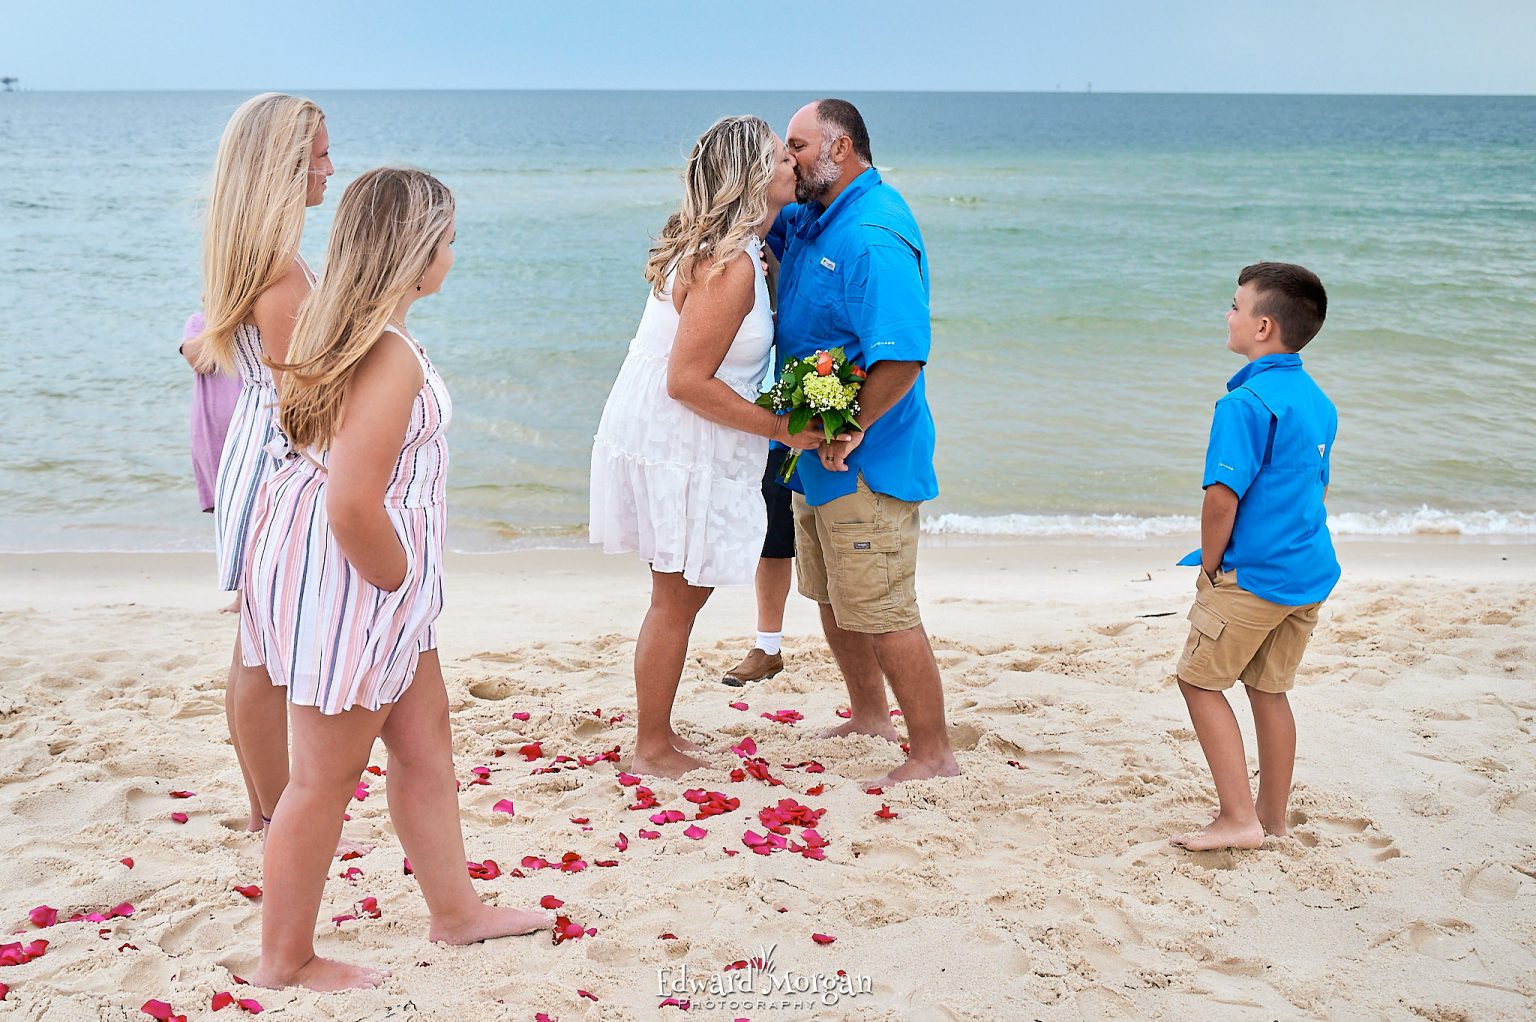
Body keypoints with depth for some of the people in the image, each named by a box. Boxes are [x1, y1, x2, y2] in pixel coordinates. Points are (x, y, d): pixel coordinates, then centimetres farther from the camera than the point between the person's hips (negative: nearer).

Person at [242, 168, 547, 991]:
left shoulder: (343, 327, 5)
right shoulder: (392, 358, -26)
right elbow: (353, 507, -32)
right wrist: (399, 582, -14)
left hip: (371, 571, 10)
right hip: (348, 580, -10)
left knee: (425, 733, 21)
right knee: (328, 775, 5)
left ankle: (455, 912, 37)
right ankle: (285, 962, 22)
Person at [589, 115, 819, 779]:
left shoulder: (710, 245, 9)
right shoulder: (729, 264, -22)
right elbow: (688, 381, -25)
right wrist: (784, 430, -19)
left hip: (665, 441, 10)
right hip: (675, 449, -10)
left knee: (682, 593, 17)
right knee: (677, 599, 2)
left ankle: (657, 732, 29)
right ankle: (652, 750, 14)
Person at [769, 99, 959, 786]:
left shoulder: (875, 234, -22)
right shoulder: (811, 219, 8)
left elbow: (902, 355, -30)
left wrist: (851, 430, -23)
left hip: (865, 463, -10)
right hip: (817, 452, 10)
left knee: (880, 610, -5)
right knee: (832, 597, 22)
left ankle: (933, 754, 5)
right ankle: (870, 716, 40)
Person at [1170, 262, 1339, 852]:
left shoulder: (1247, 402, -18)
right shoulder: (1317, 401, 10)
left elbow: (1223, 497, -22)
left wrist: (1210, 566, -7)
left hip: (1252, 576, -8)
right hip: (1311, 572, 8)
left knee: (1200, 681, 3)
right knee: (1269, 689, 17)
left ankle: (1240, 819, 1)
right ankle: (1274, 816, 26)